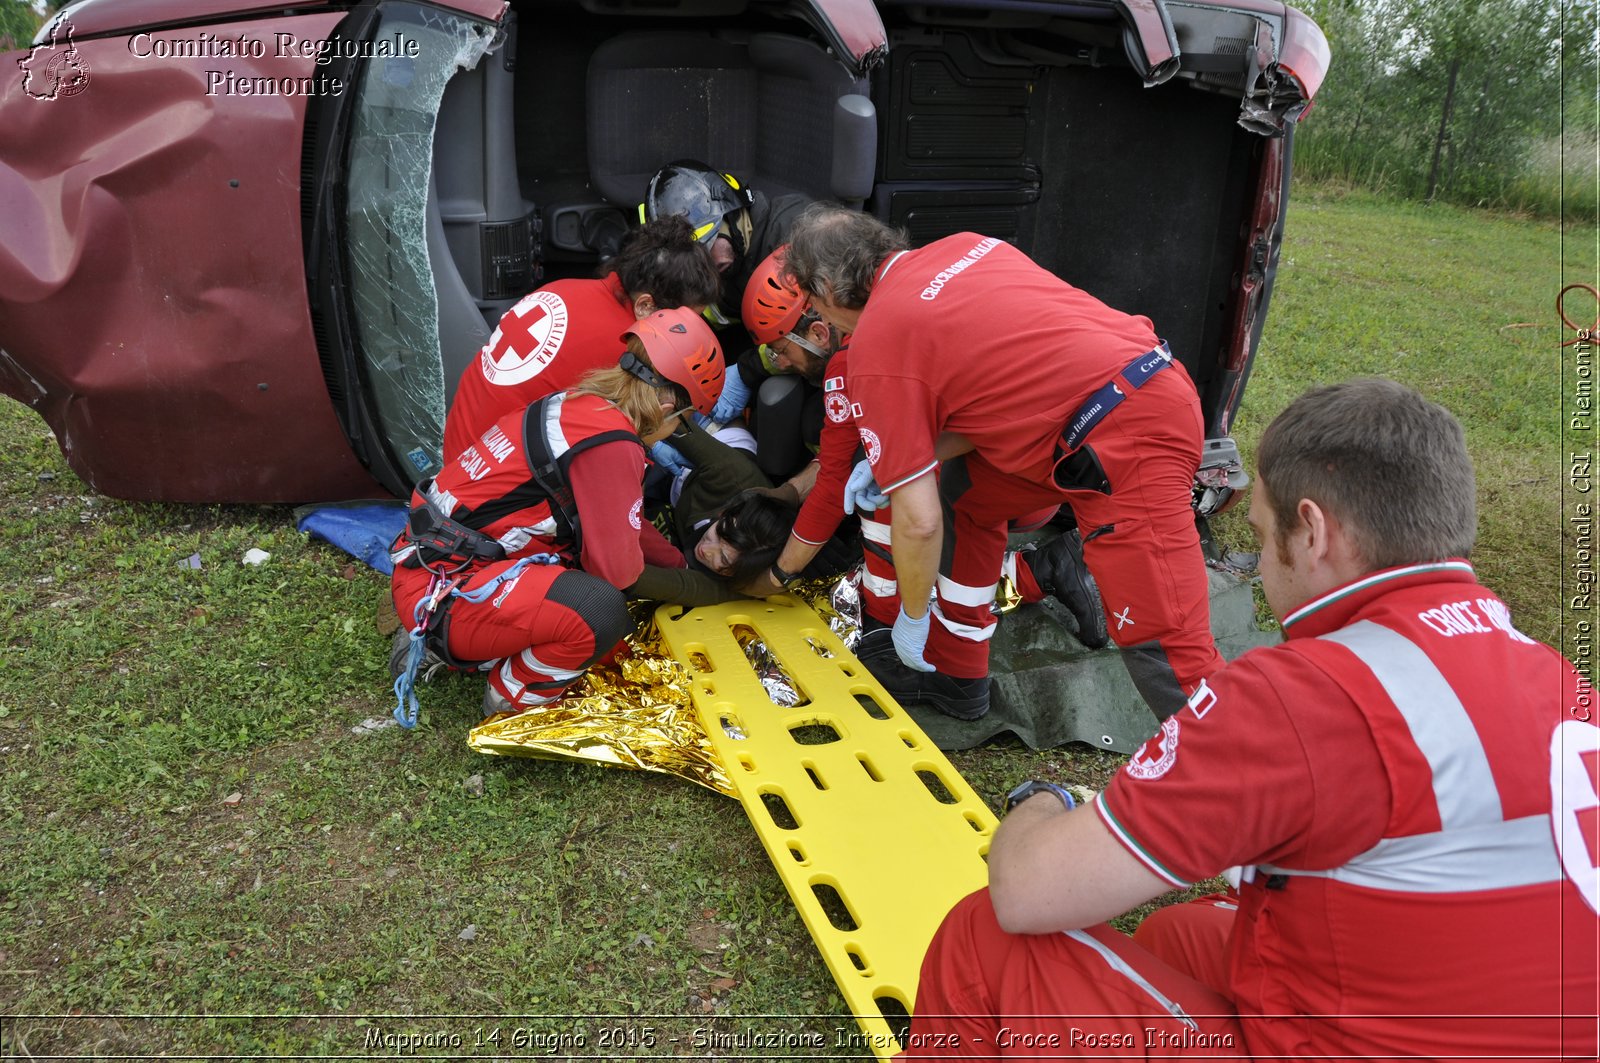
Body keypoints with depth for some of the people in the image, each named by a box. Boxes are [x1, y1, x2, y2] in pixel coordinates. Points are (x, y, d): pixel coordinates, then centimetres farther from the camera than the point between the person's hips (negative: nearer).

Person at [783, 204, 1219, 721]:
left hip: (1129, 443, -10)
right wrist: (905, 460, 20)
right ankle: (953, 673, 31)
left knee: (1164, 649, -10)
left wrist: (912, 617, 11)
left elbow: (918, 522, -7)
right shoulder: (964, 247, 15)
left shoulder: (876, 350, -7)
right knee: (963, 490, 20)